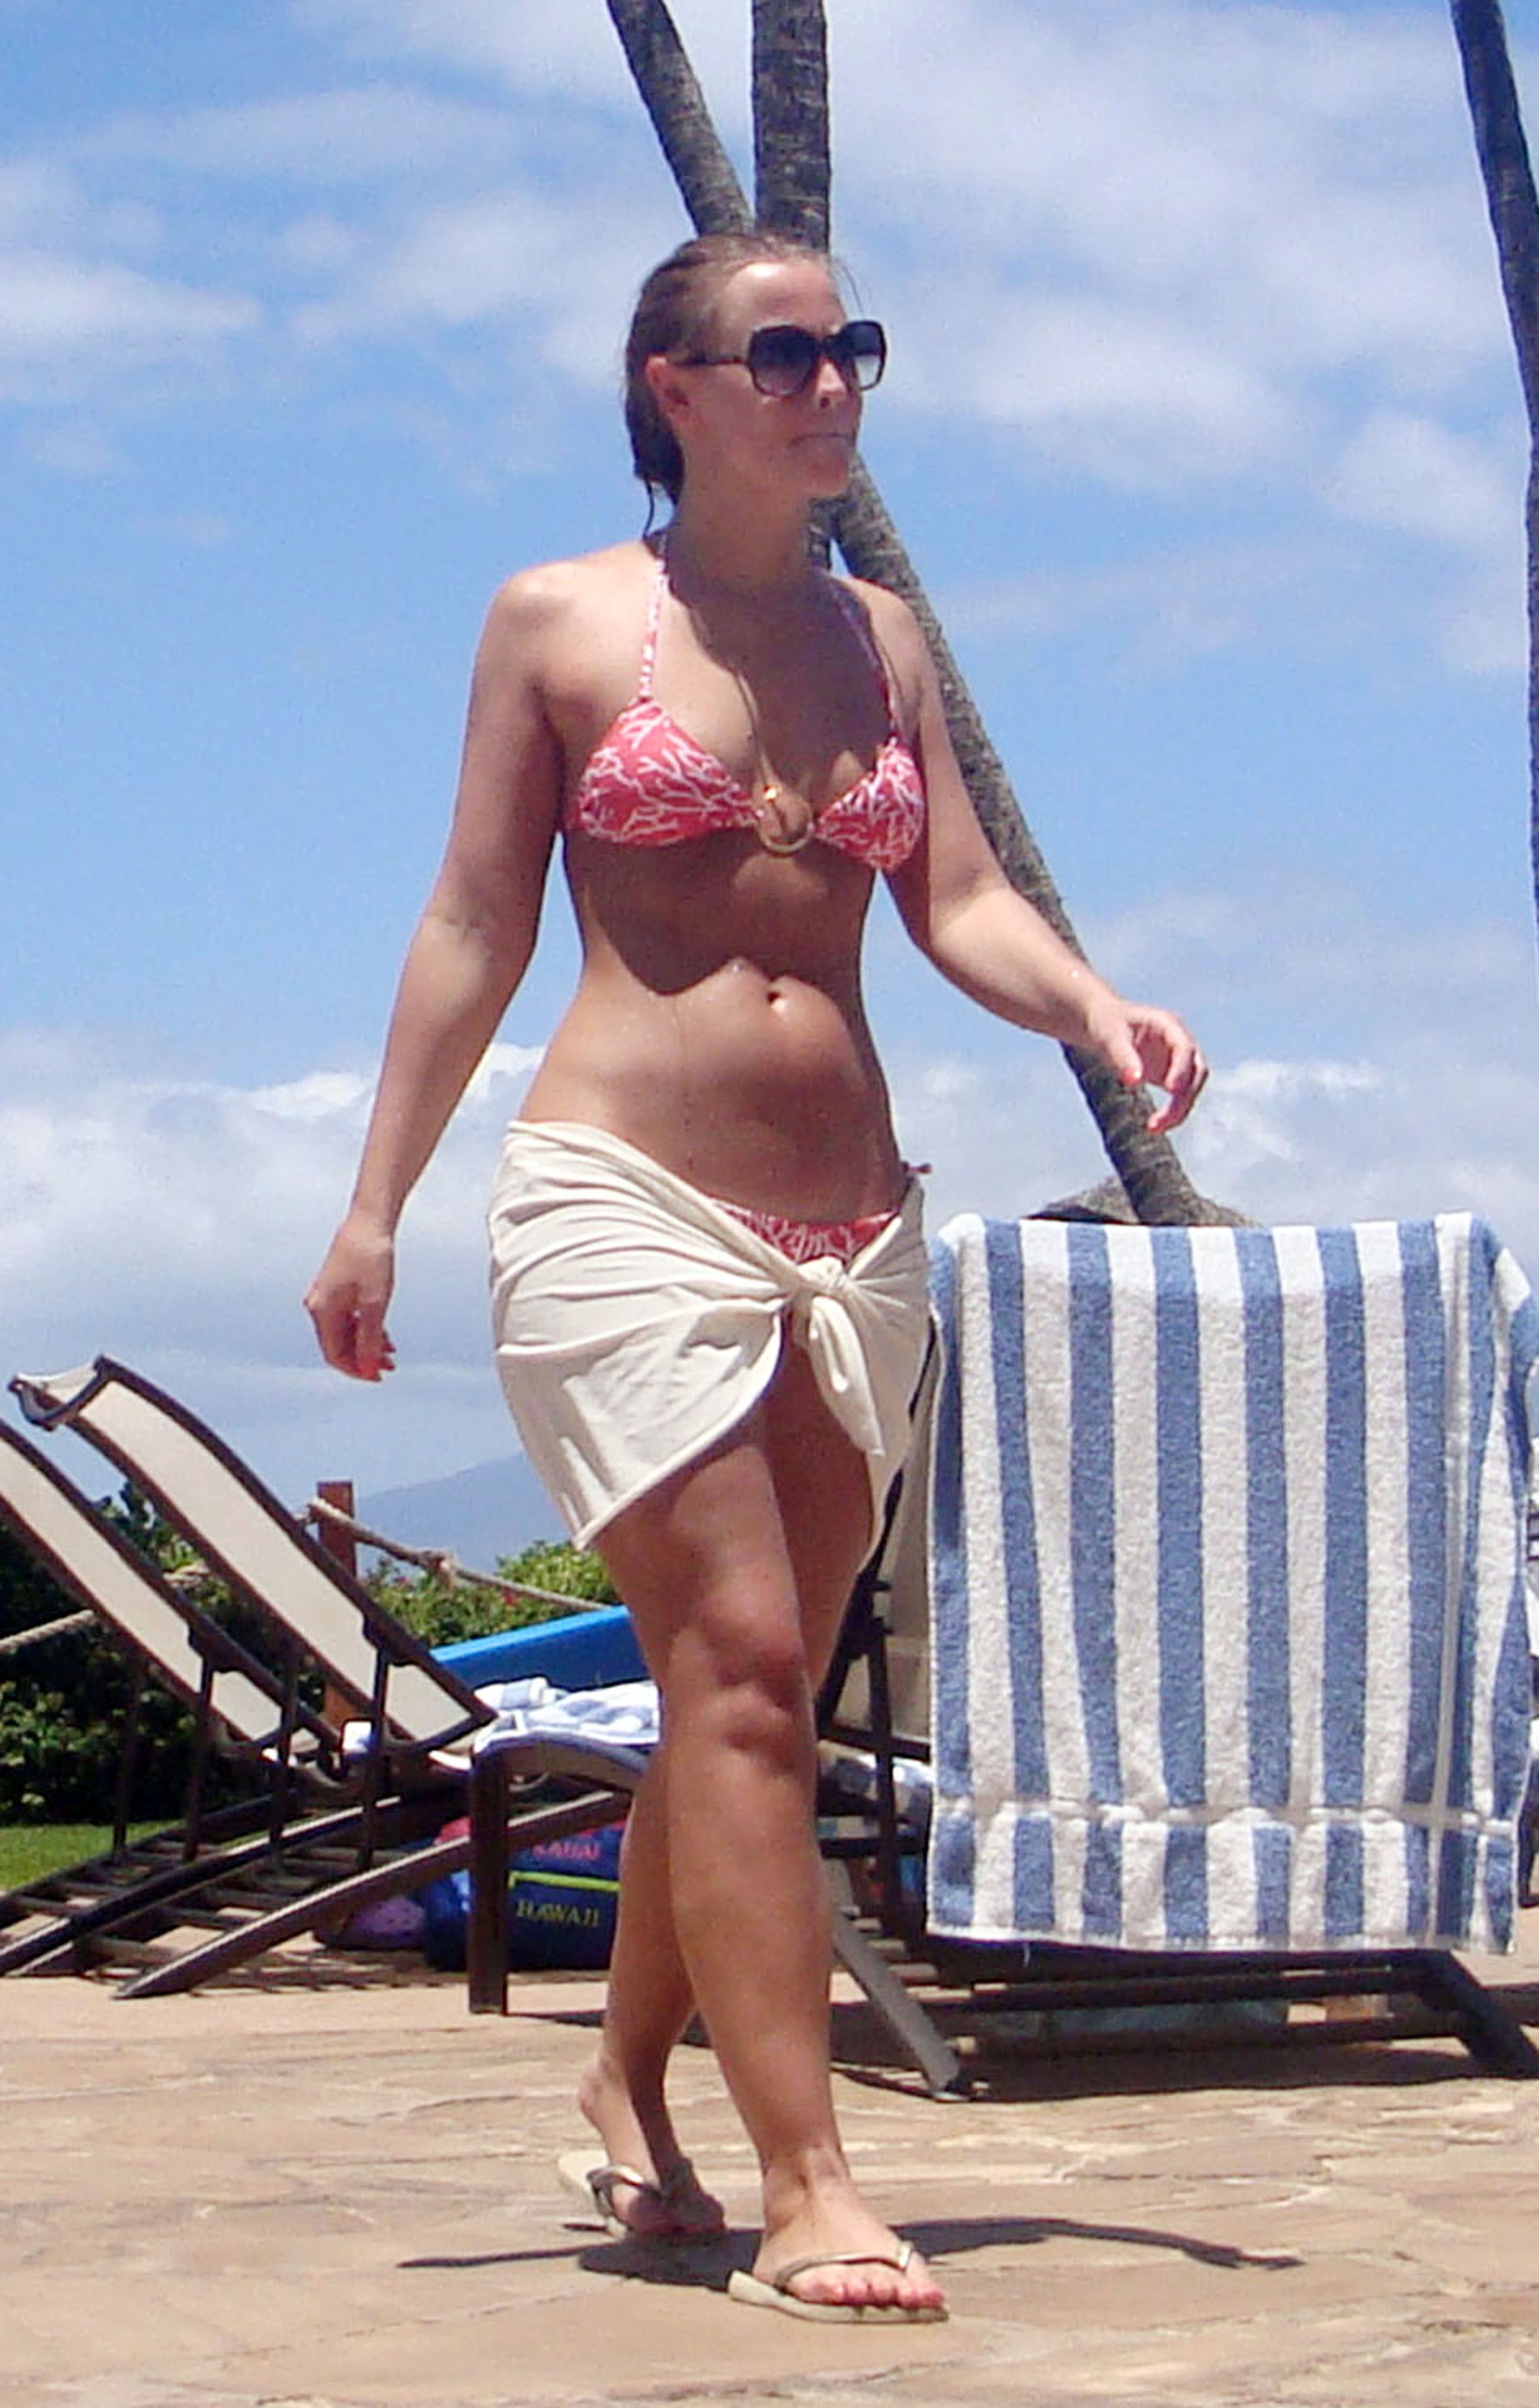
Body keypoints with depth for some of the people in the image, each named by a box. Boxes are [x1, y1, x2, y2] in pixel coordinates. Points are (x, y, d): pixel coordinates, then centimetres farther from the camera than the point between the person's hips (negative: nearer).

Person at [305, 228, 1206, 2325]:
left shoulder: (881, 638, 14)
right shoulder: (559, 623, 3)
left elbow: (959, 903, 6)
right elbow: (475, 925, 3)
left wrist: (1094, 1007, -15)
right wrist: (375, 1205, 0)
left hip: (852, 1226, 5)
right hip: (626, 1202, -5)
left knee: (756, 1694, 9)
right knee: (737, 1663, -13)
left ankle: (631, 2091, 27)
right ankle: (806, 2184, -13)